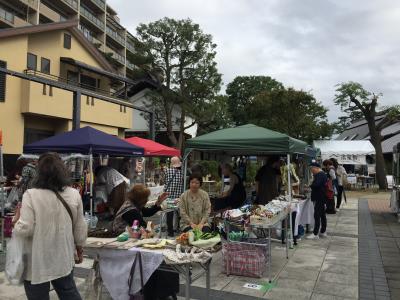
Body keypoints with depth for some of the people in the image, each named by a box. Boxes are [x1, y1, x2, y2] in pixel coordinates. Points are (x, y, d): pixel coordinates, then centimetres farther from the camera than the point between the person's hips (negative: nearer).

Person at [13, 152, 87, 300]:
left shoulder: (31, 195, -18)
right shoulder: (74, 194, -4)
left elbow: (24, 229, -19)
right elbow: (80, 228, 3)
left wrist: (17, 220, 2)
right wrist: (79, 249, 16)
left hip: (37, 262, -4)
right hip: (64, 259, 4)